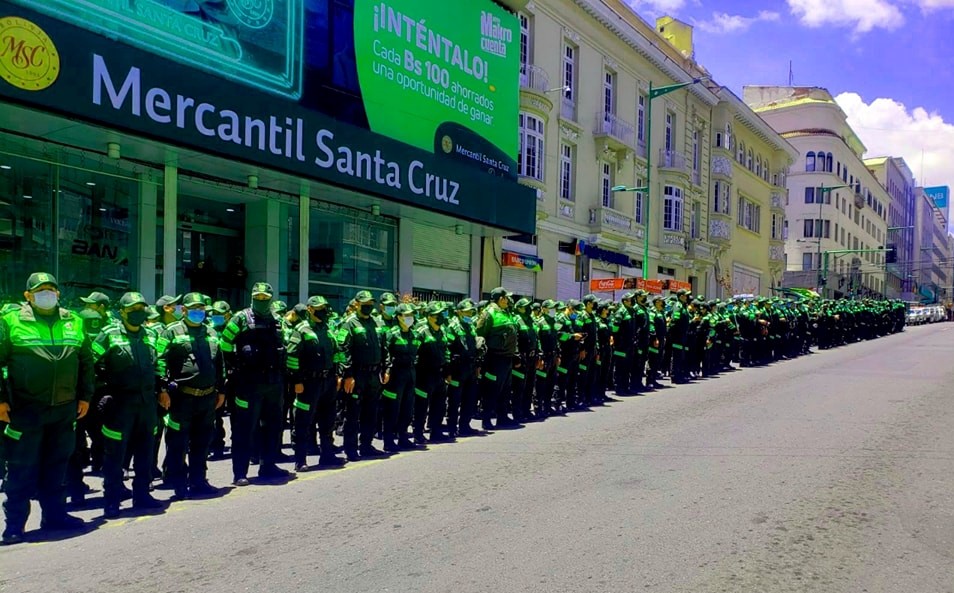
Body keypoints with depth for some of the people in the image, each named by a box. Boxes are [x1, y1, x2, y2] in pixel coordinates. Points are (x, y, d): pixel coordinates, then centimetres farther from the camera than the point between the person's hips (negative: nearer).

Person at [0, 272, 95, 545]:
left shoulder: (73, 322, 9)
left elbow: (86, 361, 15)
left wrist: (85, 395, 12)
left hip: (64, 409, 4)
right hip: (26, 409, -4)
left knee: (57, 464, 13)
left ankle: (54, 513, 25)